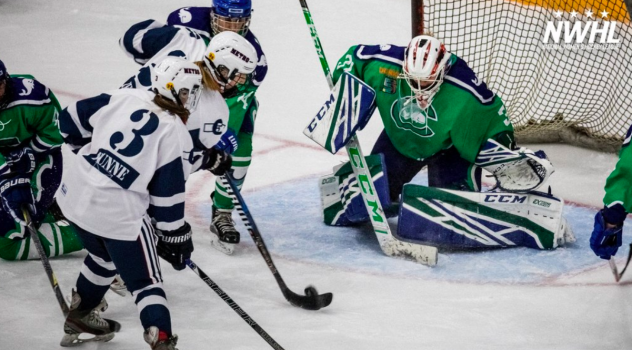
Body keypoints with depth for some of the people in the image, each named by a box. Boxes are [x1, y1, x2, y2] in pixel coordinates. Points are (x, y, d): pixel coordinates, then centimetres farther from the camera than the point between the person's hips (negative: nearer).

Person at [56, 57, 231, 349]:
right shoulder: (176, 135, -10)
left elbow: (72, 119, 10)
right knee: (145, 280, 2)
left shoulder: (124, 98, 4)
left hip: (75, 193, 7)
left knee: (104, 255, 32)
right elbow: (168, 194, -9)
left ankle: (79, 316, 47)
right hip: (119, 212, -7)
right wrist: (175, 236, 1)